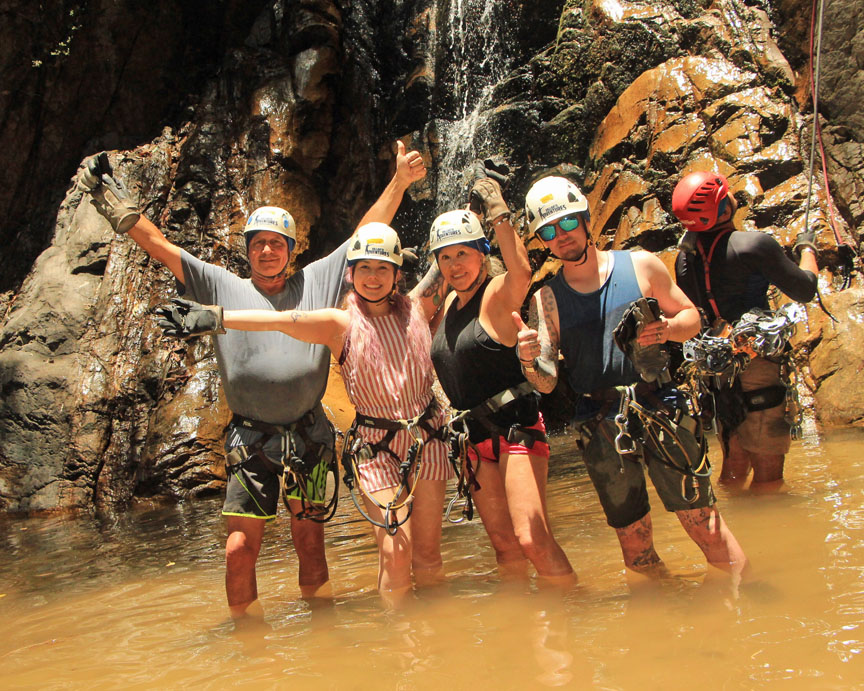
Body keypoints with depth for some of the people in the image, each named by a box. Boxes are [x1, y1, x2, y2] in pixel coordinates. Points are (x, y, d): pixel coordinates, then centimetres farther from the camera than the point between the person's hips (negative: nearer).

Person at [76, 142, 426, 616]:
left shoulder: (316, 281, 10)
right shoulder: (222, 287, 8)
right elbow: (161, 247, 4)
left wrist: (399, 181, 4)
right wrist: (115, 202, -3)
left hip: (308, 435, 0)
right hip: (250, 440, 0)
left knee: (310, 542, 7)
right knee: (239, 550, -1)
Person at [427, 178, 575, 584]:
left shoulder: (496, 295, -9)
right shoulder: (450, 302, 13)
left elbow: (521, 271, -33)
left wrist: (498, 215, -32)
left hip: (515, 426, -7)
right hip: (476, 436, 7)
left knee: (532, 539, -15)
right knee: (504, 543, 10)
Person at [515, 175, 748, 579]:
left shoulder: (641, 266, 5)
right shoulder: (545, 300, 5)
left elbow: (691, 318, 11)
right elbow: (546, 382, -2)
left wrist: (666, 328, -12)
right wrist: (528, 359, -25)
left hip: (661, 410, -1)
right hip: (601, 431, 1)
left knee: (708, 528, -4)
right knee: (636, 549, 7)